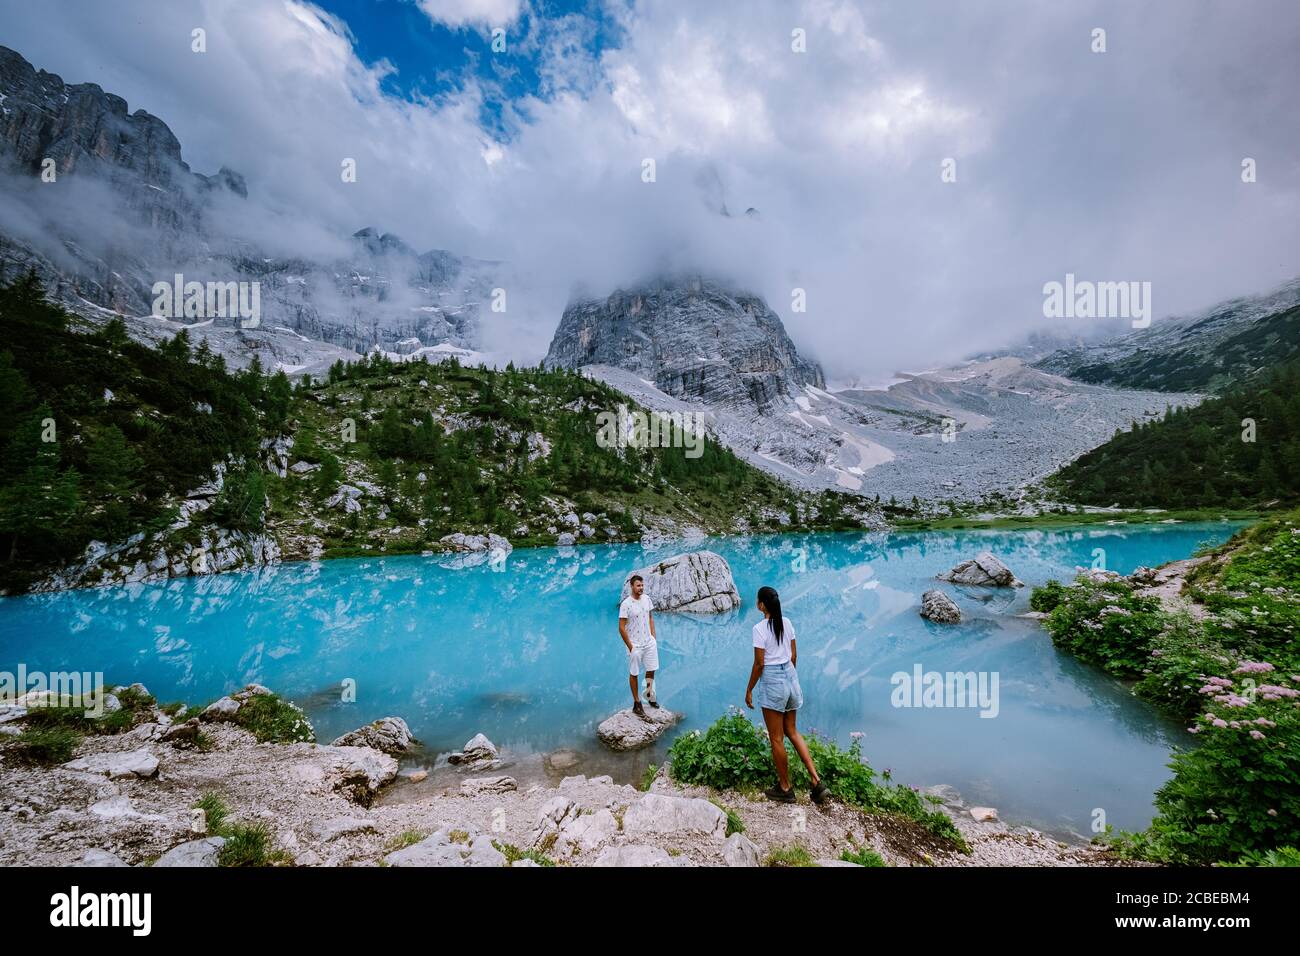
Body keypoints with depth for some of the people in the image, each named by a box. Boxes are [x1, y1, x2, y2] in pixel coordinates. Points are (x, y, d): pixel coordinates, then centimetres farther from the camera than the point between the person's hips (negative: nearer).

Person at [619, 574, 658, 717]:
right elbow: (621, 628, -16)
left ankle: (649, 694, 40)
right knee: (634, 673, 7)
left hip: (649, 642, 5)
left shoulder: (647, 599, -1)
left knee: (651, 669, 16)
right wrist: (630, 647, -12)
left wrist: (653, 638, 7)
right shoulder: (626, 604, -19)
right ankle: (637, 703, 21)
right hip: (635, 645, -5)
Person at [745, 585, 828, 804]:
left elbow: (759, 664, -15)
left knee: (776, 738, 9)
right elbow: (794, 656, 9)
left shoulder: (760, 628, -18)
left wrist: (749, 690, -4)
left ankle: (785, 788, 22)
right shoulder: (786, 623, 2)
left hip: (771, 680, -7)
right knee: (792, 731, 20)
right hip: (790, 676, 7)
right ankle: (816, 781, 15)